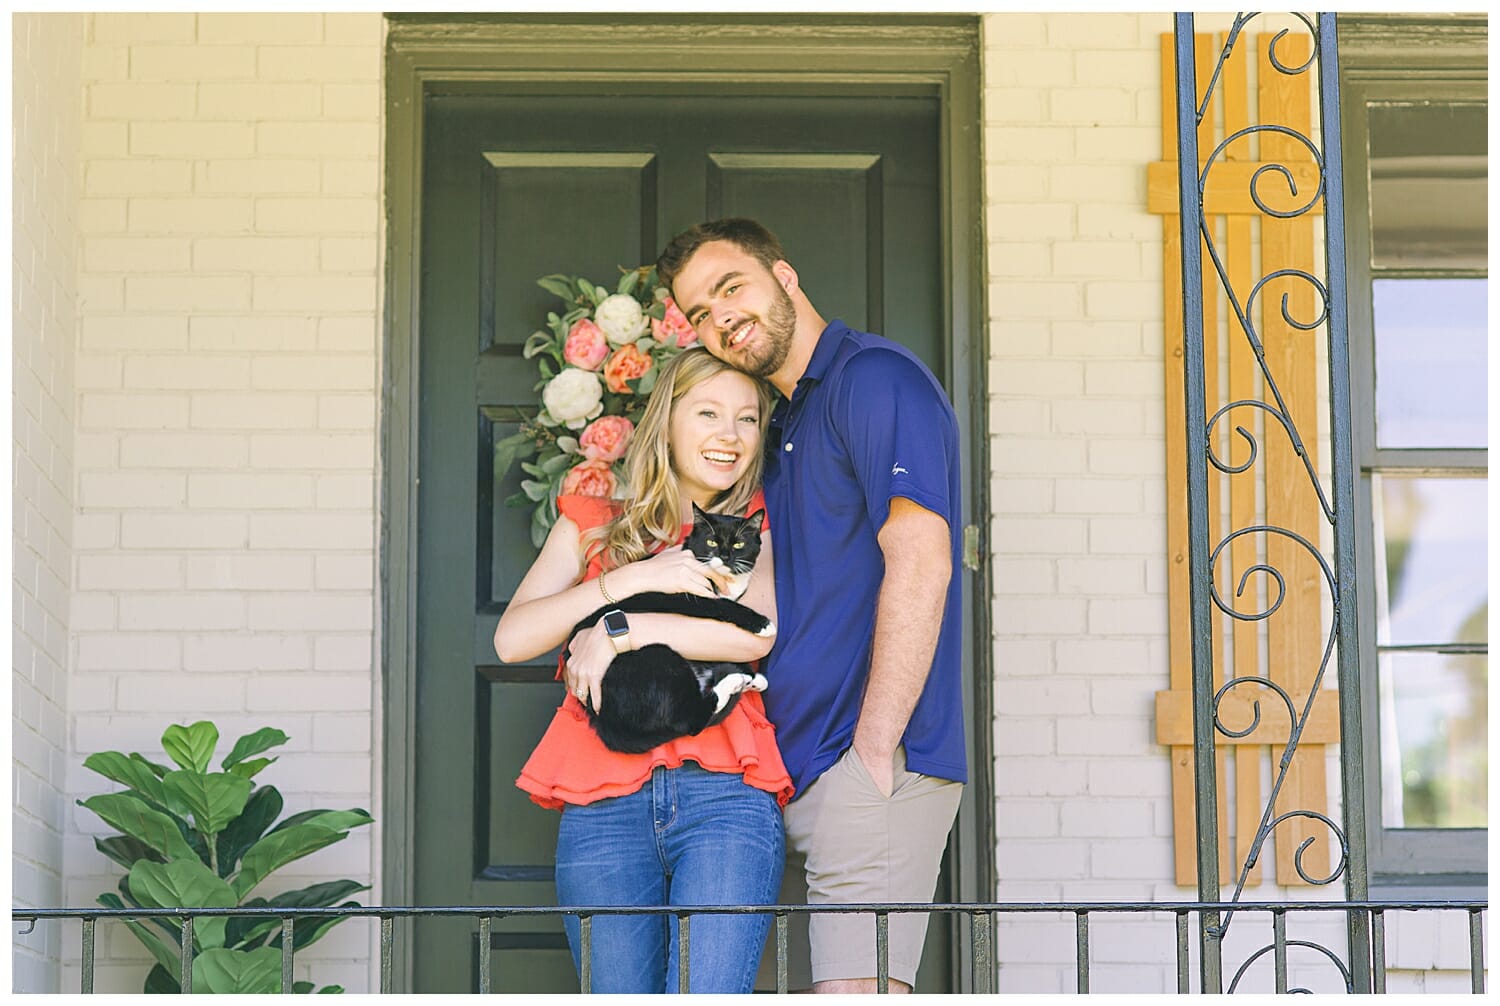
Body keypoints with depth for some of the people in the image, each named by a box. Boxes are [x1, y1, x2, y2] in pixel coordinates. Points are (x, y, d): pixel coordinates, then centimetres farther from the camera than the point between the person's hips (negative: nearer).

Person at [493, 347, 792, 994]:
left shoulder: (758, 528, 15)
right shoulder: (594, 523, 19)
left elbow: (755, 632, -6)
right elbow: (512, 639, 5)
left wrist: (616, 631, -5)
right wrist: (631, 579, -5)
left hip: (725, 796, -2)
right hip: (604, 804, 2)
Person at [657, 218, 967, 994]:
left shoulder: (874, 378, -7)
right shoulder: (784, 424, 22)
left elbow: (920, 564, -17)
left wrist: (873, 752, -19)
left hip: (875, 766, -9)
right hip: (796, 772, 9)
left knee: (854, 986, -13)